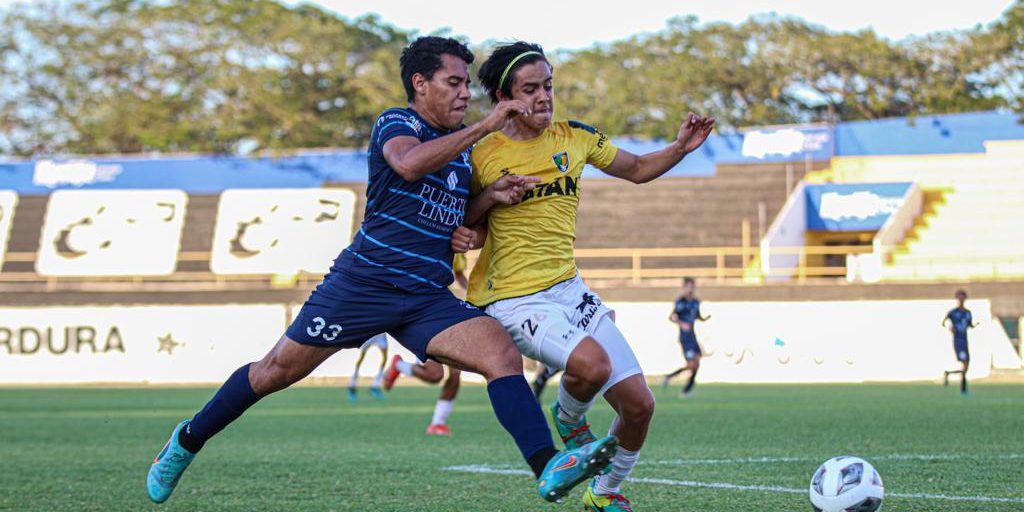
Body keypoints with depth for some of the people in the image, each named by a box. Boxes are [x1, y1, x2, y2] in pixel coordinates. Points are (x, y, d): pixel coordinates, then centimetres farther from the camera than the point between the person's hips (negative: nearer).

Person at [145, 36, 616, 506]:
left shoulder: (462, 144, 16)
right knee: (280, 369, 4)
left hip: (428, 298, 5)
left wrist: (491, 196, 6)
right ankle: (187, 441, 25)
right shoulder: (396, 123, -5)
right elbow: (408, 164, -30)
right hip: (364, 282, -5)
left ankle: (549, 469, -31)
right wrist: (485, 126, -28)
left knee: (503, 354, -18)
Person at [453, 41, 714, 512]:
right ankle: (569, 420, 2)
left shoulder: (574, 137, 6)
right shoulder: (483, 156, -5)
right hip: (515, 300, -5)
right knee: (591, 363, -34)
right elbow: (467, 222, 8)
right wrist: (463, 234, -15)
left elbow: (638, 170, 18)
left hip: (570, 290, 6)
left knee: (639, 404, -2)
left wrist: (680, 147, 1)